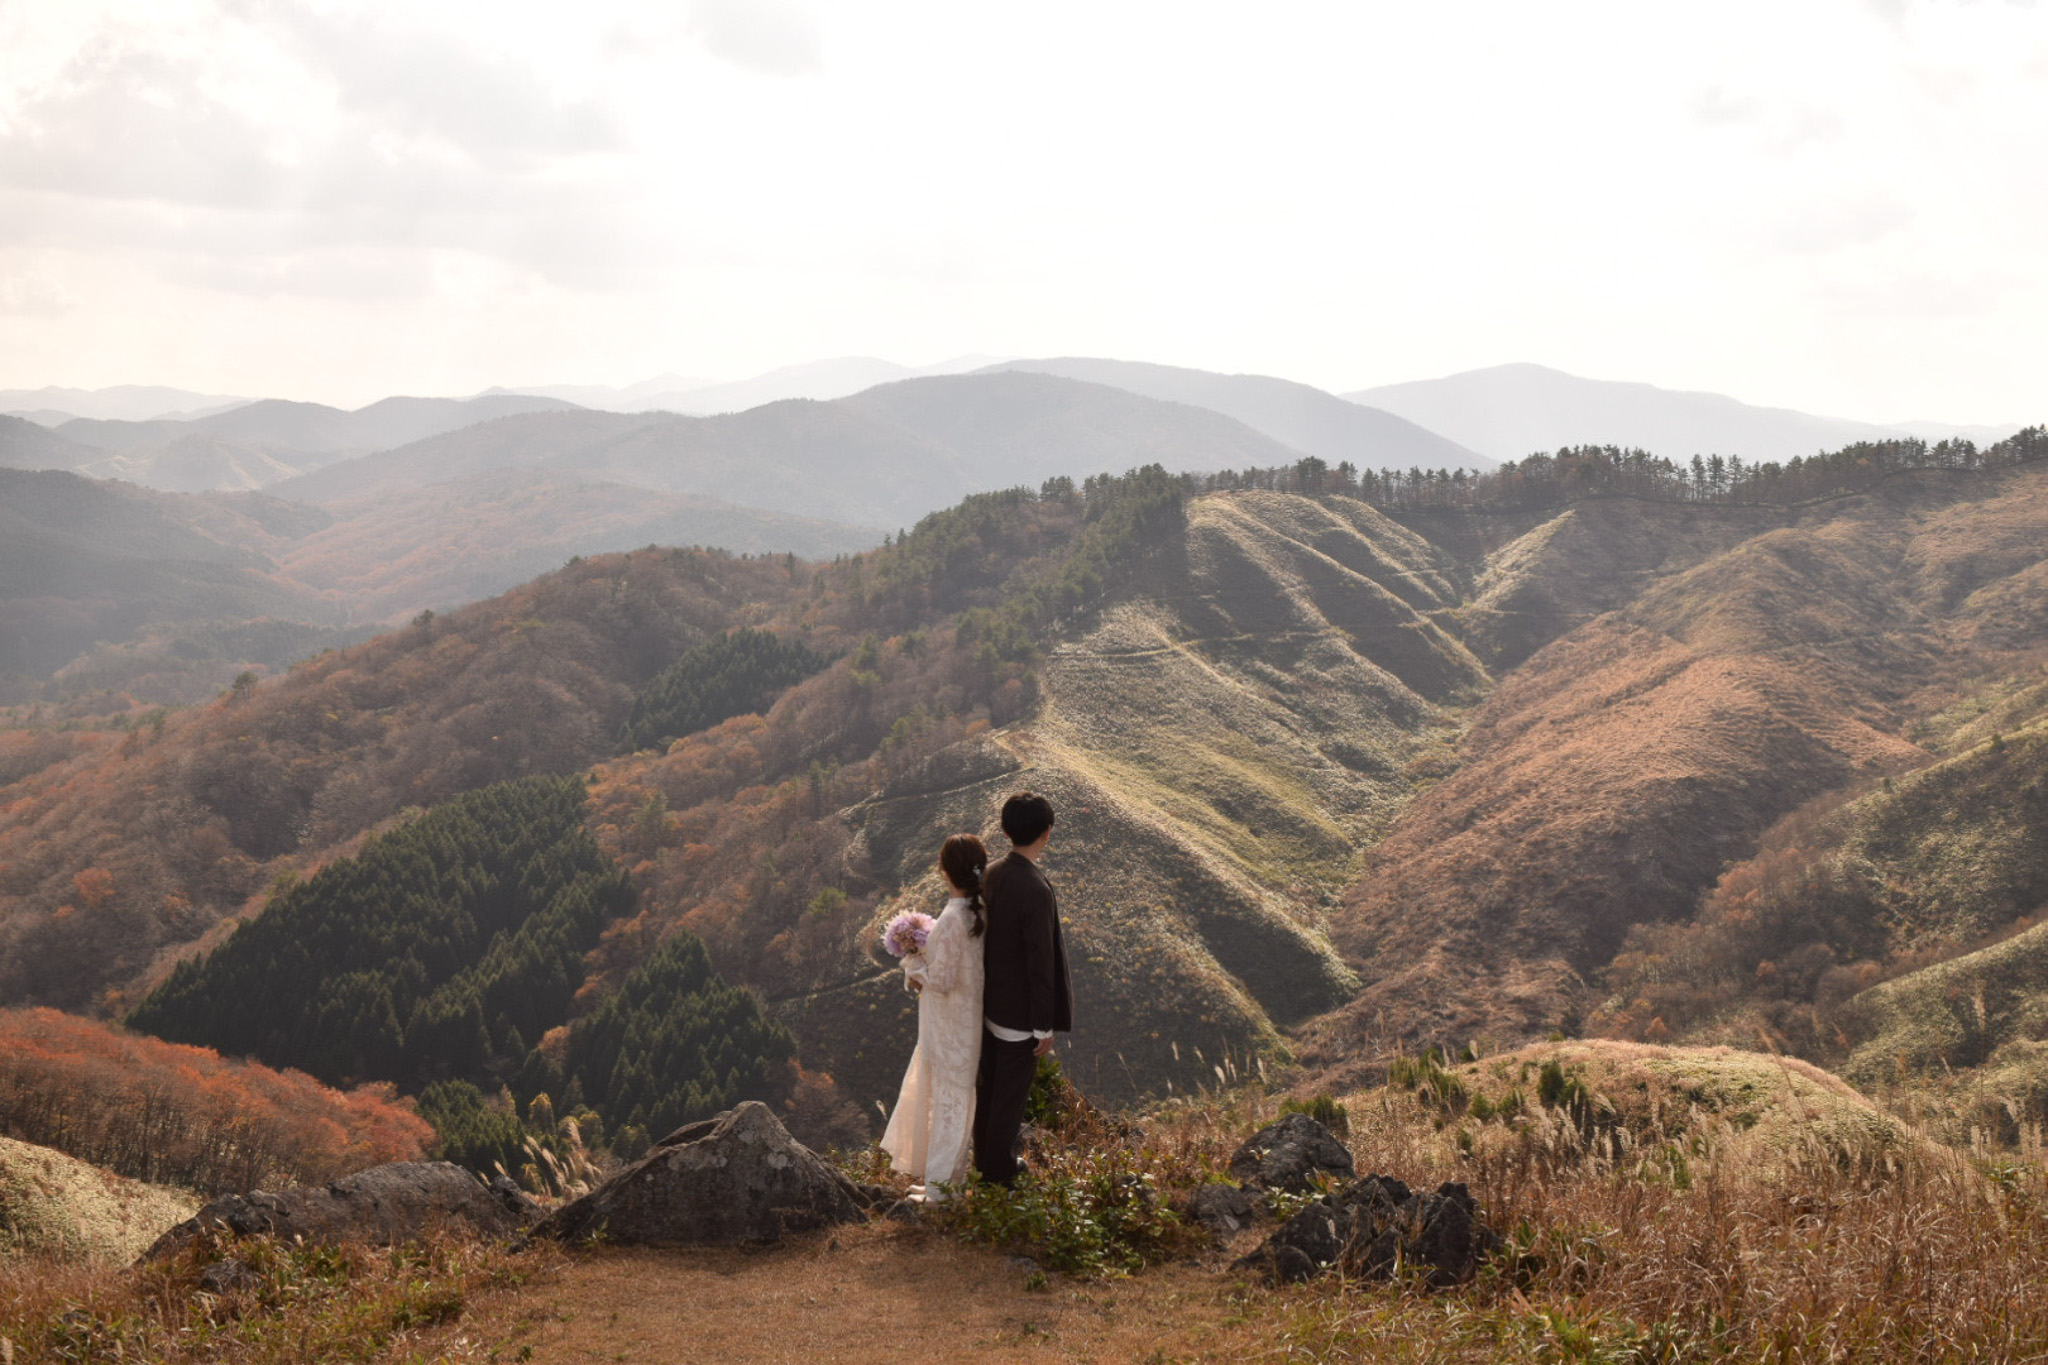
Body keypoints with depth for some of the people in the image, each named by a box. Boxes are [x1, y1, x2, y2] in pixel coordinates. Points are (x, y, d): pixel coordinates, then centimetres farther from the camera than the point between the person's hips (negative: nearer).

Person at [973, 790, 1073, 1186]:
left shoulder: (992, 874, -6)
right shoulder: (1036, 891, -31)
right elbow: (1040, 964, -25)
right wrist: (1045, 1027, -15)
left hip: (990, 1002, 8)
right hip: (1021, 1013, -8)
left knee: (988, 1084, 24)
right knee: (1011, 1093, 12)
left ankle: (985, 1154, 41)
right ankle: (998, 1167, 29)